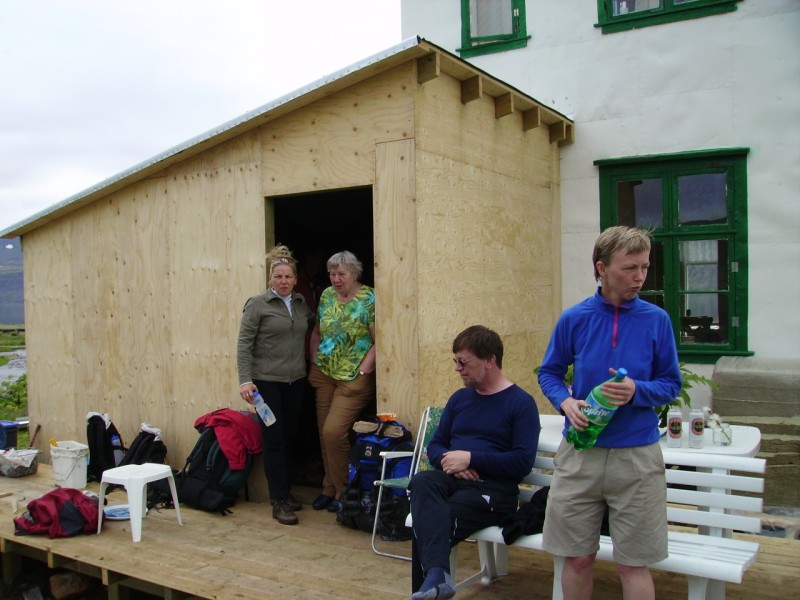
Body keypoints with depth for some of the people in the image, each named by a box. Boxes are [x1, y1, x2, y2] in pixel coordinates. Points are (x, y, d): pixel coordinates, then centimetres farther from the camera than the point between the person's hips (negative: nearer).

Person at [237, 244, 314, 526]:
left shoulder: (301, 303, 8)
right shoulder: (257, 304, -7)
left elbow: (313, 324, 26)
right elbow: (244, 344, -9)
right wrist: (245, 380, -18)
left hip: (295, 381, 5)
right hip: (267, 381, -5)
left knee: (289, 438, 11)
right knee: (274, 440, -2)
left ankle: (285, 491, 25)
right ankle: (279, 502, 5)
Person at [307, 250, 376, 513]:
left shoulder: (369, 299, -10)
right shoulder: (327, 295, 8)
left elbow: (378, 342, -13)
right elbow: (316, 333, 17)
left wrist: (362, 372, -16)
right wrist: (314, 363, 8)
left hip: (354, 380, -6)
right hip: (325, 375, 6)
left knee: (333, 432, -12)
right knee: (325, 433, 9)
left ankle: (342, 491, 8)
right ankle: (329, 489, 24)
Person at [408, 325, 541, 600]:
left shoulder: (521, 402, -1)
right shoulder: (459, 397, 18)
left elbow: (523, 463, -10)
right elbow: (435, 445, 19)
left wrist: (471, 459, -14)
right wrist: (449, 461, -6)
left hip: (493, 488, -5)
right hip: (452, 479, 5)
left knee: (426, 524, -31)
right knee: (421, 482, -33)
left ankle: (431, 577, -15)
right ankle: (436, 574, -48)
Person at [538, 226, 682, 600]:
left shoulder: (656, 320, -4)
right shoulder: (574, 319, -3)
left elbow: (671, 384, 2)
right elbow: (549, 373, 8)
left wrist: (637, 391, -19)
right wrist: (566, 402, -12)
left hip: (637, 456, -1)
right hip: (580, 454, 1)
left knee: (632, 566, 8)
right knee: (577, 560, 12)